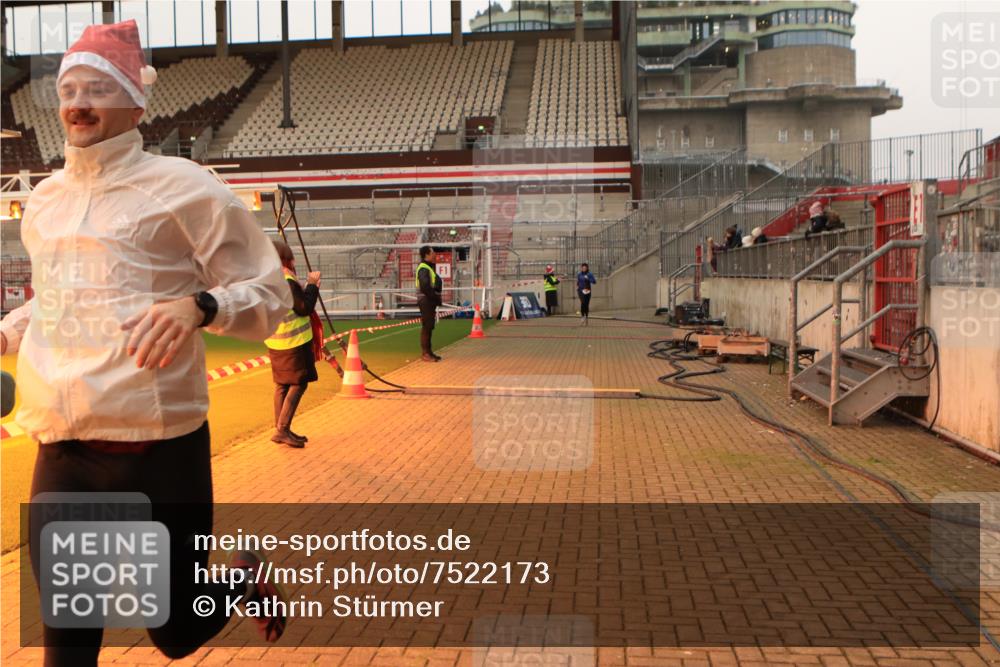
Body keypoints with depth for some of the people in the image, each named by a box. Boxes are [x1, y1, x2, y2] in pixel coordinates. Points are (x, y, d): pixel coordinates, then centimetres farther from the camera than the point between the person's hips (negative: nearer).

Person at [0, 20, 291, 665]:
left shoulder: (183, 187, -6)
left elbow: (270, 295, -7)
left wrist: (199, 306, -25)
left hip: (160, 451, -5)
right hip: (59, 457, 5)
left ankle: (247, 578, 40)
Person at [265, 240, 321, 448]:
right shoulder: (286, 281, -19)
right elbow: (305, 307, -17)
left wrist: (308, 287, 11)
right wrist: (312, 284, -8)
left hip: (275, 342, 9)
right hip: (294, 342, -9)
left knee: (282, 384, 13)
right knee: (298, 384, -2)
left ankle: (280, 430, 16)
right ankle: (282, 429, -6)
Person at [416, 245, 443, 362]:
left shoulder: (429, 267, 18)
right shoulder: (423, 269, -15)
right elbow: (425, 287, -24)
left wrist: (437, 298, 7)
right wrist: (436, 297, -17)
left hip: (430, 301, 10)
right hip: (426, 301, -10)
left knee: (429, 327, 14)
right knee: (426, 327, -7)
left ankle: (428, 351, 21)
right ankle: (425, 353, -4)